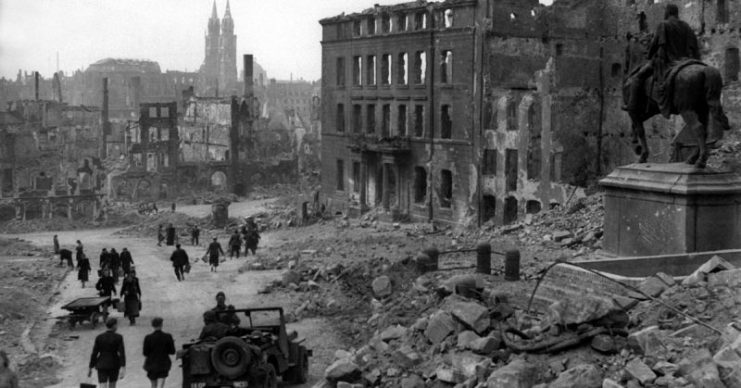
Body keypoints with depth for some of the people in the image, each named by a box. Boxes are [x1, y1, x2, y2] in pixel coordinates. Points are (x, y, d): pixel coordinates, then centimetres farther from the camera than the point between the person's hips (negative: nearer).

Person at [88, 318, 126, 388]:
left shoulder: (99, 337, -5)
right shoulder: (119, 337, -9)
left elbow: (94, 354, -2)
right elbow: (122, 353, -16)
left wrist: (90, 368, 7)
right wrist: (123, 368, -19)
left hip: (102, 365, 0)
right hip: (114, 365, 0)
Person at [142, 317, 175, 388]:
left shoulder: (148, 338, -10)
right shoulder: (168, 337, -8)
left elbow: (145, 353, -8)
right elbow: (172, 352, -3)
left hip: (152, 364, 1)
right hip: (163, 364, -1)